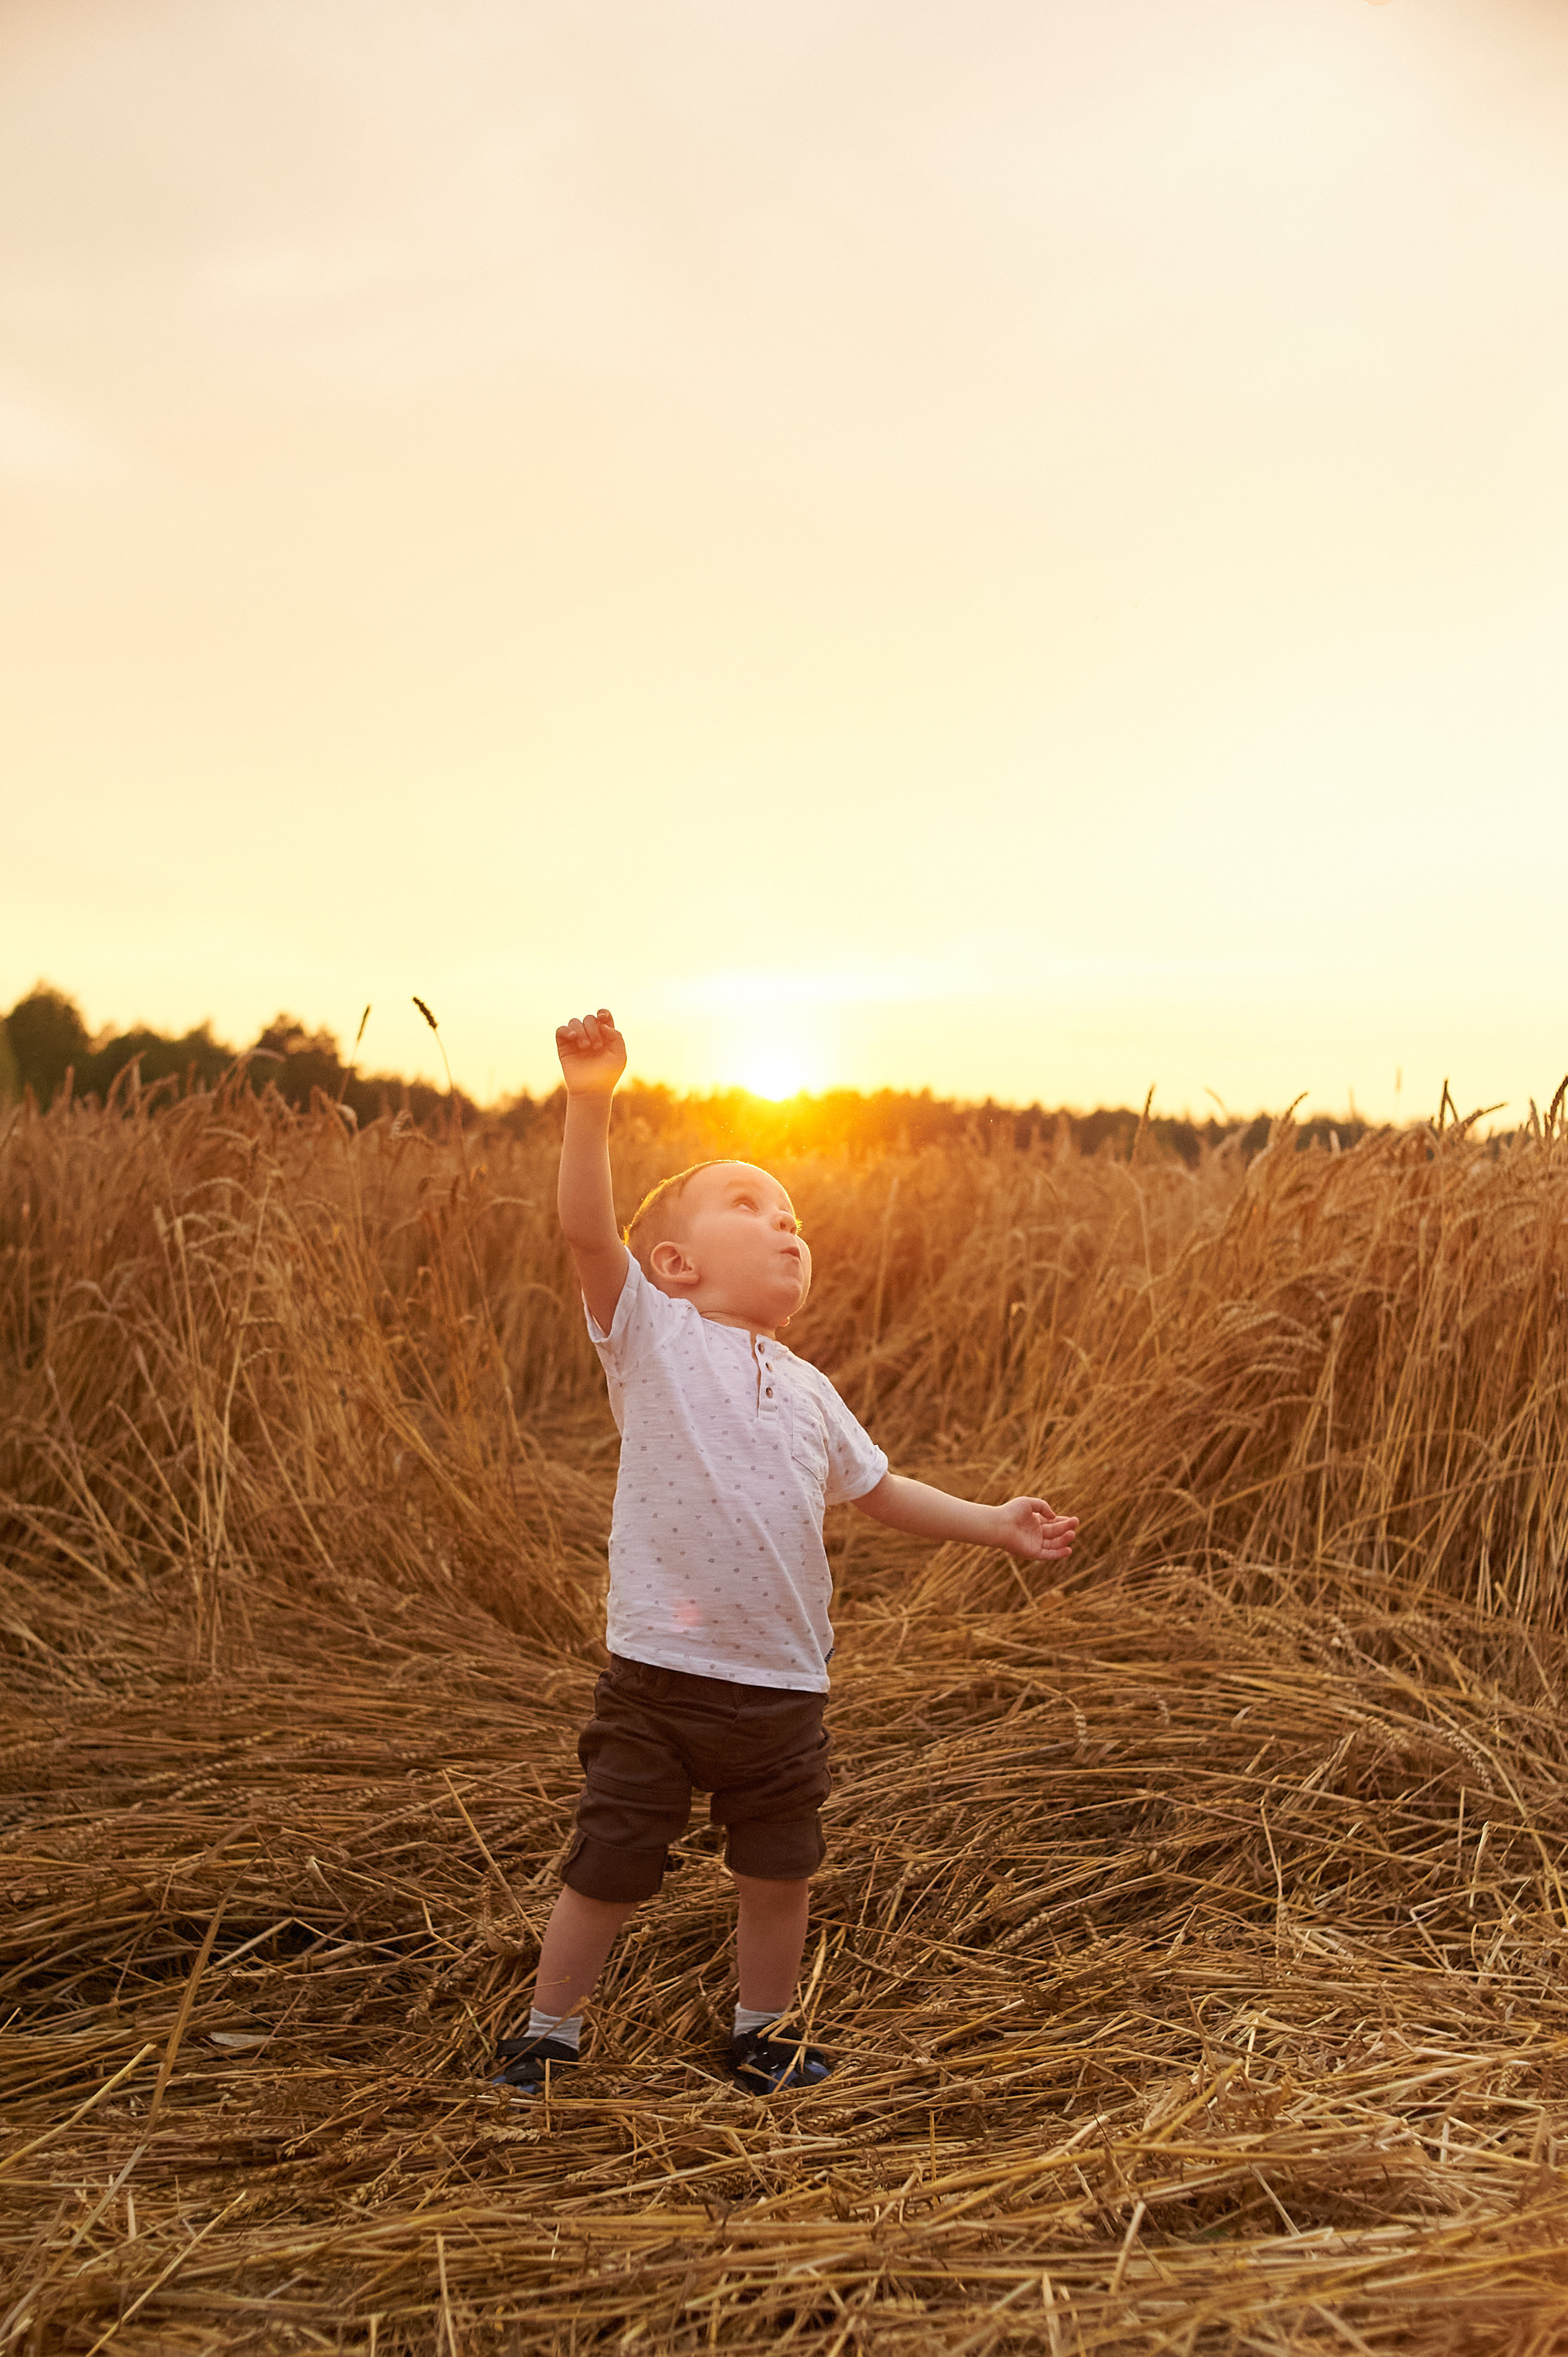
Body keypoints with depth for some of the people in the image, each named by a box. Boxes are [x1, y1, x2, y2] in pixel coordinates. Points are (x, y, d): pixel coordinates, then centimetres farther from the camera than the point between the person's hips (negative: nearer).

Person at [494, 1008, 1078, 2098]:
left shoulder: (807, 1389, 10)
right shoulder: (652, 1333, -6)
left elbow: (882, 1489, 19)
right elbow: (589, 1230, -21)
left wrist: (993, 1522, 12)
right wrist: (592, 1103, -33)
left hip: (784, 1686, 5)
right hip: (657, 1674, -4)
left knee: (777, 1875, 18)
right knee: (606, 1871, 9)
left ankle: (765, 2031, 41)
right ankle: (547, 2034, 31)